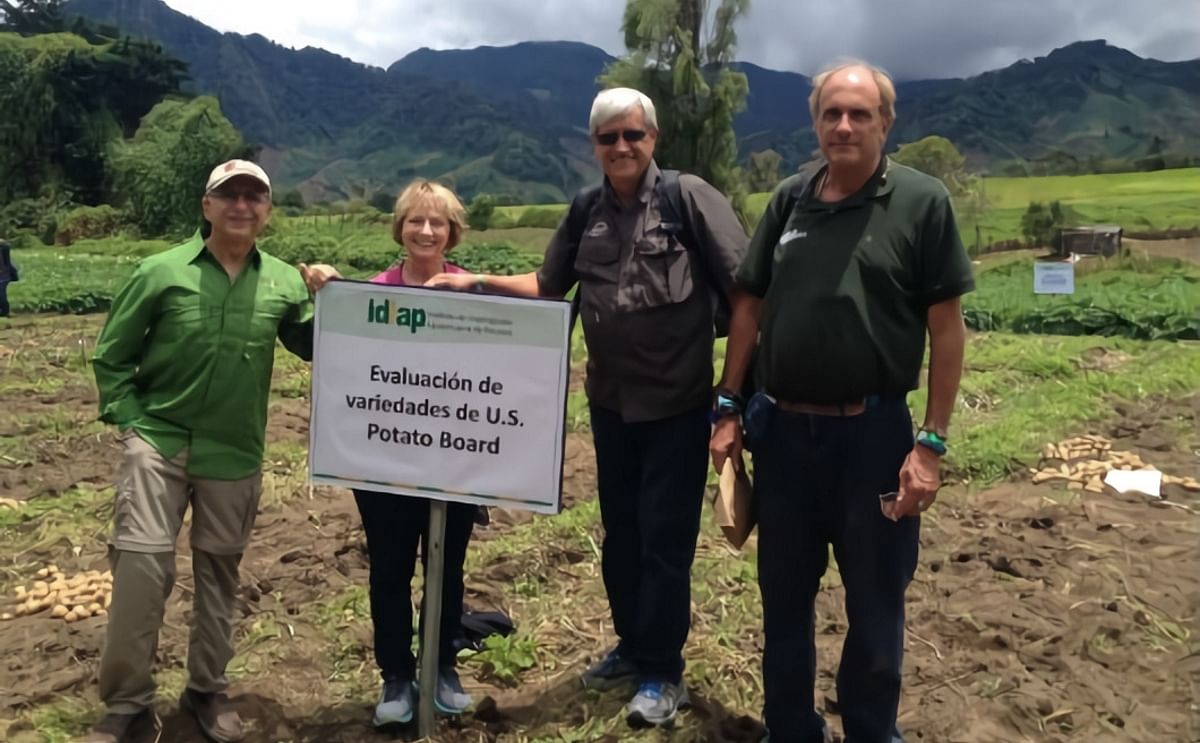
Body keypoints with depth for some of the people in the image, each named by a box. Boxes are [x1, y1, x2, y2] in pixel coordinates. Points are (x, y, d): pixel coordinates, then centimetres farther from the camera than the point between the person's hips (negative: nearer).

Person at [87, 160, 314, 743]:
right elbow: (111, 354, 2)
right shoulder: (162, 272, -5)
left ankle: (207, 690, 31)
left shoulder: (284, 281, -1)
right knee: (142, 562, -11)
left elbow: (314, 347, 3)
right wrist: (127, 419, -5)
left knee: (219, 571, 13)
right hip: (158, 440, -2)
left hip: (235, 455, 2)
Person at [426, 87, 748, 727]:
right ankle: (632, 645, 35)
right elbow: (549, 286, 14)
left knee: (664, 537, 3)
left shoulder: (689, 197, -9)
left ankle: (662, 671, 19)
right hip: (609, 402, 5)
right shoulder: (587, 211, 6)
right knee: (619, 531, 16)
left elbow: (744, 286, -11)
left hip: (678, 402, -5)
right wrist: (478, 283, 2)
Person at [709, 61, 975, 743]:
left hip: (873, 431, -3)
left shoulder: (922, 201, -6)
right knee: (784, 596, 16)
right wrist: (729, 409, 6)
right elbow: (750, 308, 10)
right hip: (781, 429, 4)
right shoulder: (789, 200, 5)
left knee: (875, 606, 12)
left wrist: (931, 442, -11)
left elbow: (947, 328, -7)